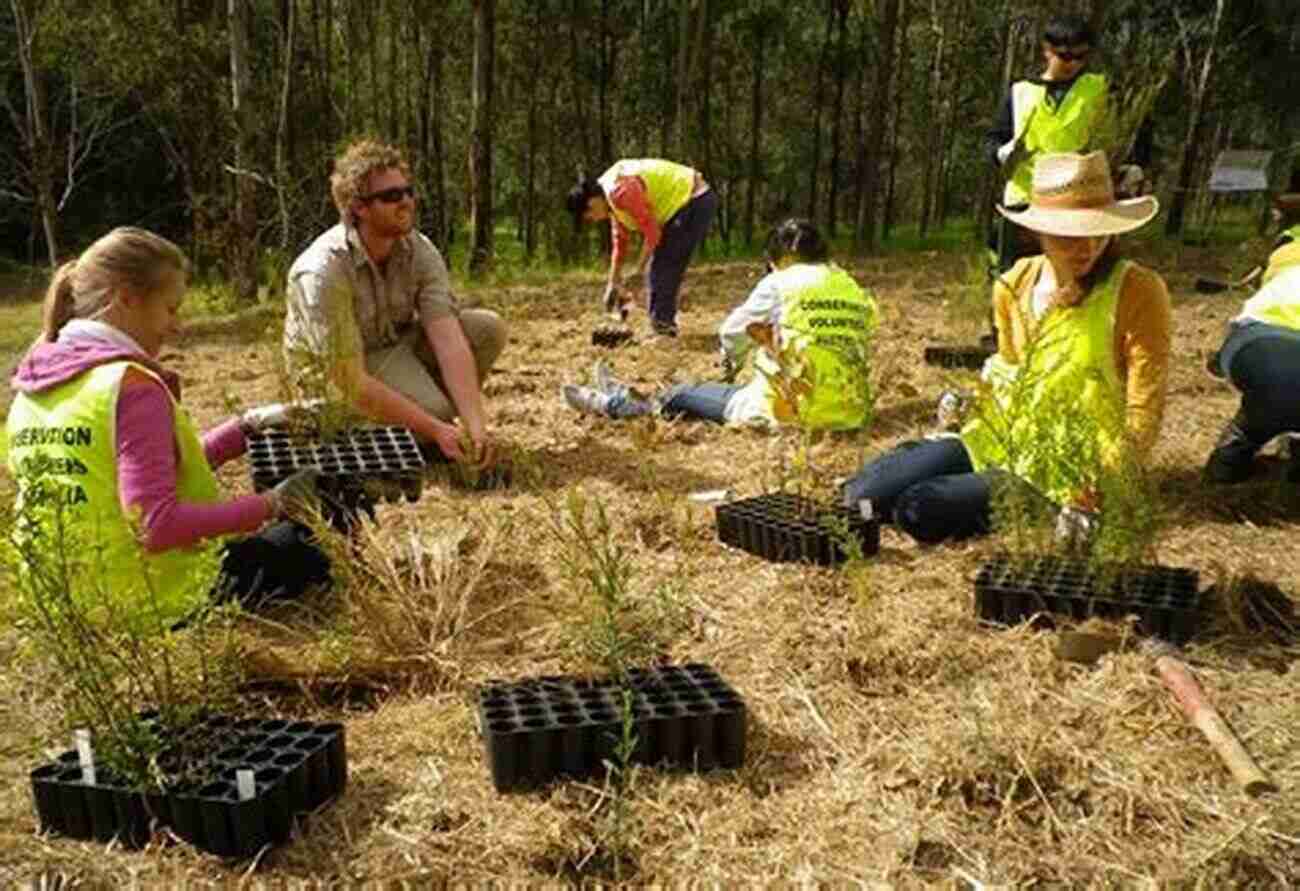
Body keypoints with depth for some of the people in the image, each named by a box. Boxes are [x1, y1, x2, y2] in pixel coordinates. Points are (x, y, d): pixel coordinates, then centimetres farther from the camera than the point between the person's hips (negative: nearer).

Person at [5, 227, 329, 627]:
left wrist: (246, 427, 11)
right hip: (158, 601, -9)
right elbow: (158, 525, -27)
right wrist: (270, 504, -19)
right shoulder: (131, 386, -20)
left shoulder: (31, 390, 8)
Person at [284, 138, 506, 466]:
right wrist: (436, 430, -33)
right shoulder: (323, 272, -30)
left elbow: (448, 340, -24)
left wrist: (476, 426, -36)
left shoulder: (420, 252, -14)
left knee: (488, 328, -16)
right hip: (332, 371, -6)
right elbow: (350, 383, -31)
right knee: (434, 410, -32)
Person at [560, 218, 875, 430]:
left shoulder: (781, 283, -3)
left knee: (684, 395, 14)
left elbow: (732, 333, 9)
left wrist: (731, 363, 32)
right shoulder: (856, 290, 11)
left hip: (791, 412, -7)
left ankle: (612, 403, 37)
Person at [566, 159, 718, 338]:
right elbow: (620, 241, 15)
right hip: (686, 204, 10)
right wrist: (612, 282, 16)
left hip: (695, 202, -10)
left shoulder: (621, 191, -24)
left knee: (662, 267, -10)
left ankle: (662, 326, -5)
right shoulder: (612, 196, 8)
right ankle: (663, 326, 18)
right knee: (660, 268, 12)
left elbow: (652, 232, -21)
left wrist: (639, 270, -10)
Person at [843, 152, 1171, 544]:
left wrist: (1100, 493, -23)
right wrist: (974, 400, 3)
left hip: (1070, 468, -5)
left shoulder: (1138, 292, -13)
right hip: (1006, 440, 5)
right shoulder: (1016, 285, 3)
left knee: (919, 509, -23)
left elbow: (1143, 414, -14)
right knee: (864, 496, -11)